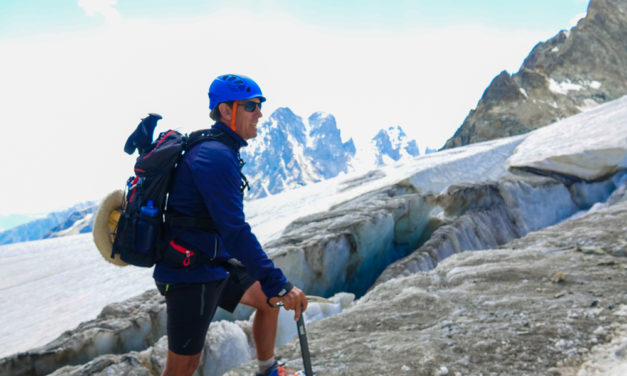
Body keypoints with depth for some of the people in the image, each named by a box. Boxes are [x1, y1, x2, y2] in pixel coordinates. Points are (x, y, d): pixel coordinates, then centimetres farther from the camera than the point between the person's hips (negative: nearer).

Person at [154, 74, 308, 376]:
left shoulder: (216, 150, 11)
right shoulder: (217, 156, -22)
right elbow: (235, 231, -29)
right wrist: (279, 285, -29)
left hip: (212, 264, 10)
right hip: (191, 276, -10)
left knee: (268, 299, 19)